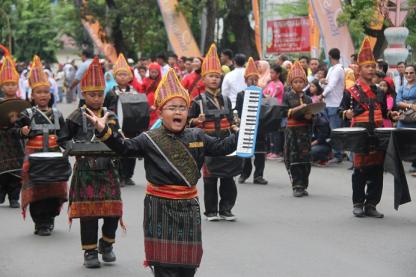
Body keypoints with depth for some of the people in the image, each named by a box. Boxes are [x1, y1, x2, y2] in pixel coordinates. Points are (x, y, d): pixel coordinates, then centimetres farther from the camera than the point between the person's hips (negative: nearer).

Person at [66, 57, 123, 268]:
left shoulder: (110, 116, 7)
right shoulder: (77, 117, -3)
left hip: (107, 170, 3)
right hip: (85, 171, -3)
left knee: (113, 211, 2)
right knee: (88, 212, -1)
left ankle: (106, 245, 25)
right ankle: (90, 252, 10)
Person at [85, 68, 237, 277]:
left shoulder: (197, 137, 5)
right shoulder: (150, 139, -5)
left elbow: (221, 147, 11)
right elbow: (125, 148, -13)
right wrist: (104, 131, -27)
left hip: (189, 206, 4)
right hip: (161, 207, -4)